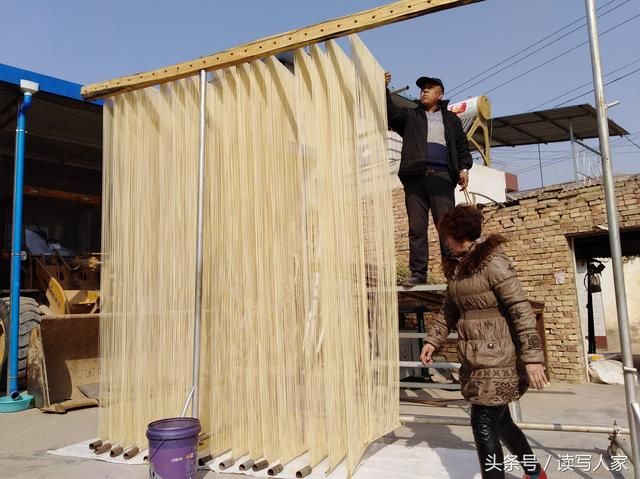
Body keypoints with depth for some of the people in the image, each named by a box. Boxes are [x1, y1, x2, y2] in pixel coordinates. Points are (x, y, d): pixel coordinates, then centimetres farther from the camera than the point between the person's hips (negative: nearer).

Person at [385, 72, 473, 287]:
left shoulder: (451, 120, 24)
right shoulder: (410, 116, 24)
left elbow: (462, 146, 17)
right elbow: (390, 113, 7)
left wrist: (464, 168, 0)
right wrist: (384, 89, -5)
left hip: (441, 175, 0)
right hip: (415, 175, 1)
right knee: (416, 227, -4)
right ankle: (418, 273, -3)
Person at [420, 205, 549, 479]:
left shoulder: (492, 261, -16)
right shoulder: (456, 267, 10)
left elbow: (521, 310, -18)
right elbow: (449, 310, 19)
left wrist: (532, 357, -20)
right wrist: (433, 341, 10)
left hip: (497, 359, -8)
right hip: (475, 361, 8)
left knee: (484, 424, -3)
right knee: (500, 421, 20)